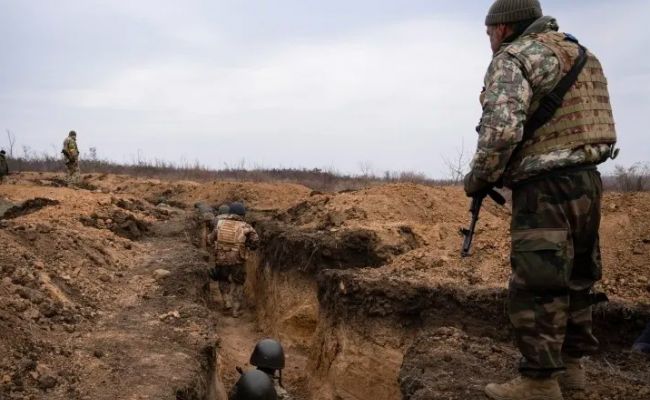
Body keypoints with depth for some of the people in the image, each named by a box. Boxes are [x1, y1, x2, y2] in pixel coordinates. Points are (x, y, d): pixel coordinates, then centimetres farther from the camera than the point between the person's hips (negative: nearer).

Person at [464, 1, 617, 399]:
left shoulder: (513, 58, -7)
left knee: (536, 288, -4)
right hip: (587, 181, 9)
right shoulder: (578, 53, 20)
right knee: (575, 280, 17)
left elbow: (501, 129, -21)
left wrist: (479, 178, -6)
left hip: (546, 189, -9)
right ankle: (571, 363, 27)